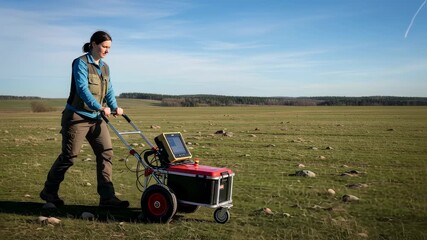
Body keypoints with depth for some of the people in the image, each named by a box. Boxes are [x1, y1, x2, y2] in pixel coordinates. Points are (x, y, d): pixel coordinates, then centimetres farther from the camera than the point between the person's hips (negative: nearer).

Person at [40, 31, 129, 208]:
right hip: (77, 116, -7)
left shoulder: (105, 67, 13)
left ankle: (107, 197, -2)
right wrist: (100, 107, -33)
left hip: (95, 117, 7)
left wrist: (114, 107, -11)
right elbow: (82, 89, -22)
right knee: (69, 156, -1)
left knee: (106, 152, -4)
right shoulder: (81, 63, -10)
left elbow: (109, 90, 8)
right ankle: (49, 192, 20)